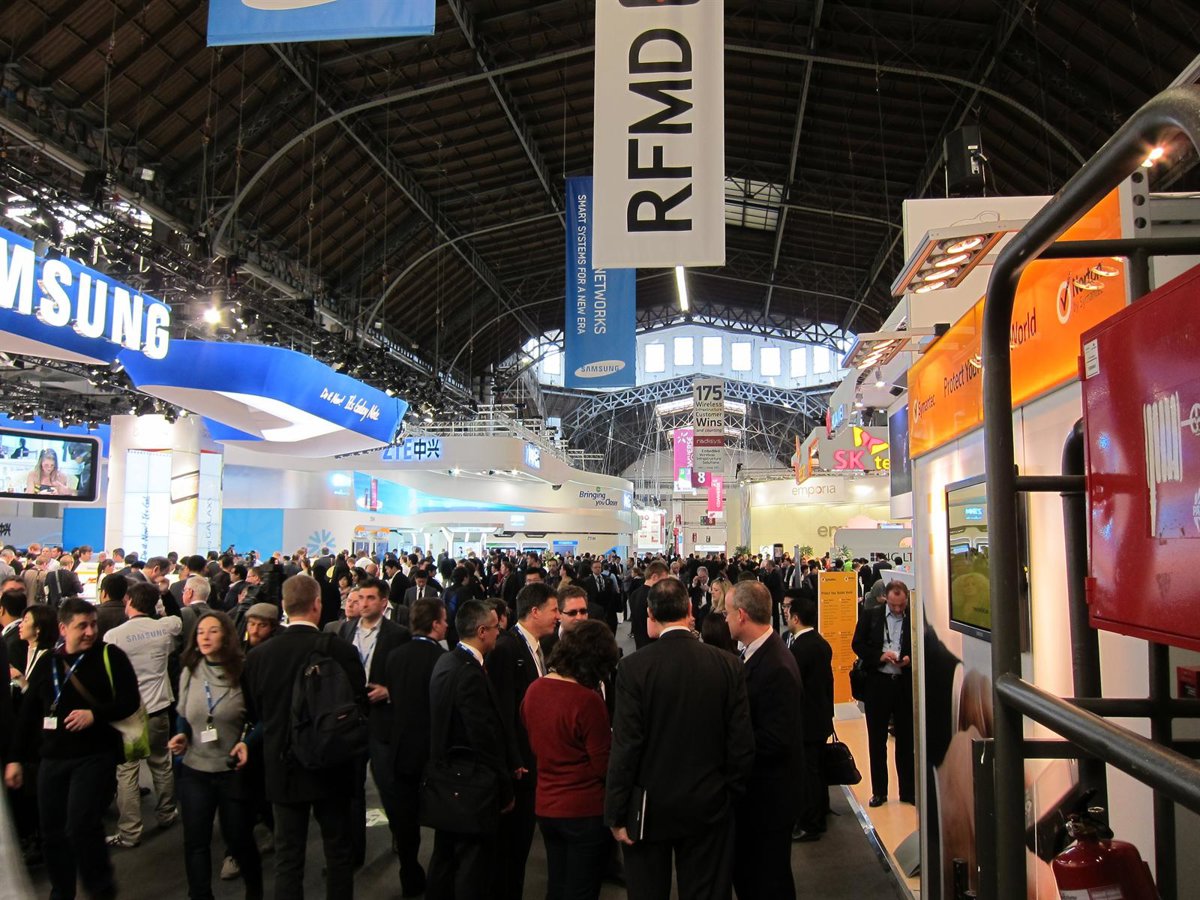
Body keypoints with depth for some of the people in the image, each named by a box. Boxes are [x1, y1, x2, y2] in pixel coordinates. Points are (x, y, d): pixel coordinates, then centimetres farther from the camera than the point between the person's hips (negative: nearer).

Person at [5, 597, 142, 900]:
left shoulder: (110, 656, -4)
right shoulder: (46, 663, 8)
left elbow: (130, 701, -7)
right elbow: (28, 715, 14)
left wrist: (95, 714, -20)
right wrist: (16, 758, 13)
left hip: (95, 756, -5)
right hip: (52, 760, 5)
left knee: (80, 827, -15)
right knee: (53, 834, 11)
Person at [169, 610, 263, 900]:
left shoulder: (242, 672, -12)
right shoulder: (189, 672, 1)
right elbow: (183, 716, 14)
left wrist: (247, 742, -20)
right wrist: (182, 736, -5)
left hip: (234, 770, -3)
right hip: (195, 769, 3)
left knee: (238, 837, 11)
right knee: (195, 841, 8)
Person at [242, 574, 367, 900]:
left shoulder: (257, 655, -10)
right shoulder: (340, 650, -18)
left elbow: (253, 711, 3)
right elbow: (359, 706, -12)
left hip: (283, 766, 2)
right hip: (332, 764, -2)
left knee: (288, 855, 14)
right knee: (338, 851, 16)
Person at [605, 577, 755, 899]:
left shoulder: (633, 667, -16)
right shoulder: (728, 665, -8)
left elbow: (625, 747, -15)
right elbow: (742, 743, -5)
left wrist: (616, 814, -5)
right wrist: (730, 793, 10)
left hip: (649, 809, -2)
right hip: (709, 807, 2)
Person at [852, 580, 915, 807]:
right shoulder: (871, 616, 1)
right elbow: (857, 644, 1)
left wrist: (911, 658, -14)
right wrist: (880, 656, -13)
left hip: (906, 684, -1)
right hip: (877, 683, 1)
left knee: (906, 739, 9)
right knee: (876, 739, 8)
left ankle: (908, 790, 21)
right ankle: (879, 791, 19)